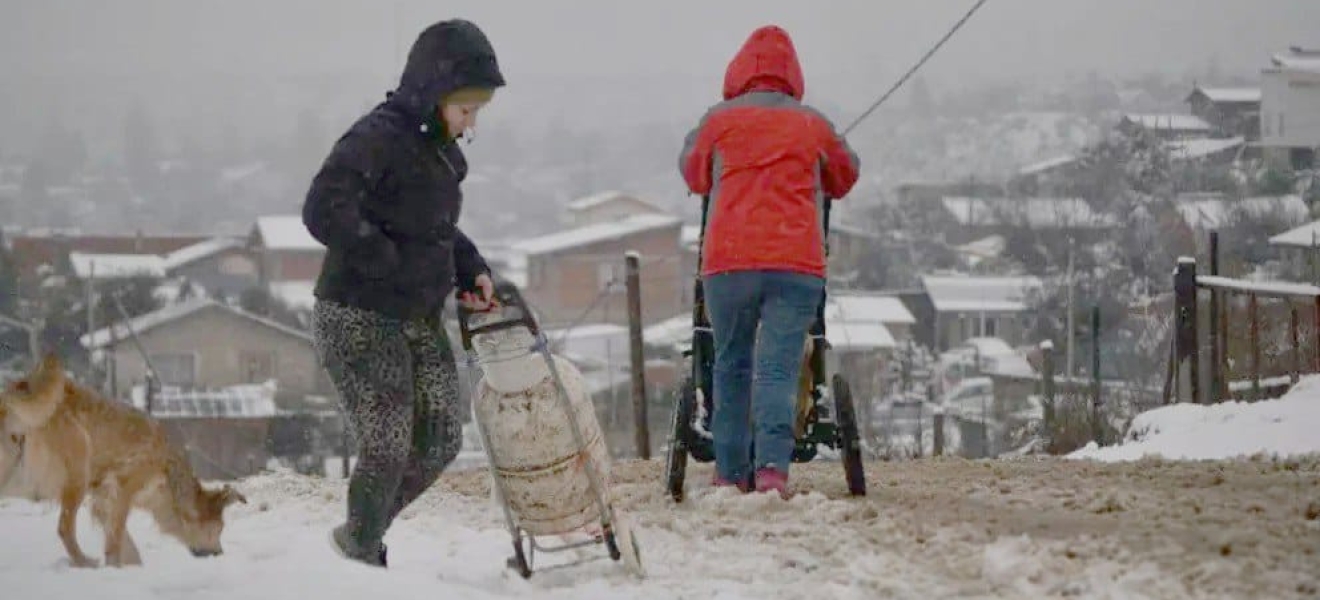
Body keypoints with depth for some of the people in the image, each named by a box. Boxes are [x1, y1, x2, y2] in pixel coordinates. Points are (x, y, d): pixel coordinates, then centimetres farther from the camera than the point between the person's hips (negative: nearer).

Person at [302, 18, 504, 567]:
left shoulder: (439, 147, 9)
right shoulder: (379, 137, -19)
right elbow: (324, 212, -29)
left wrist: (471, 269, 7)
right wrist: (390, 264, -23)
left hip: (420, 321, 9)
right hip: (359, 320, -9)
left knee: (440, 441, 9)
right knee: (386, 448, -6)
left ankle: (361, 537, 27)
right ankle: (361, 554, 13)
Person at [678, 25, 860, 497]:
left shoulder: (718, 121, 8)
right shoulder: (813, 125, 10)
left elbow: (693, 174, 23)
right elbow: (844, 178, 26)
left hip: (727, 260, 0)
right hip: (797, 263, 0)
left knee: (731, 365, 13)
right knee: (779, 368, -4)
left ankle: (731, 473, 12)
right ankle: (773, 467, -21)